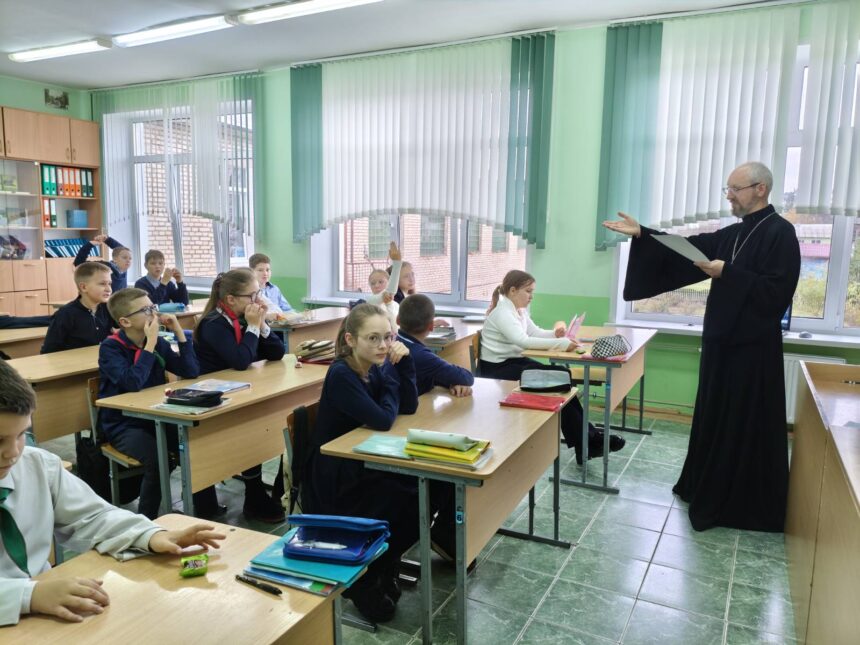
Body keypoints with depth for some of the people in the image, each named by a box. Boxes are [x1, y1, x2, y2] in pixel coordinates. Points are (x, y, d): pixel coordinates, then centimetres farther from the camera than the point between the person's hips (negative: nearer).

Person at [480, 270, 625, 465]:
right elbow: (523, 340, -32)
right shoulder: (502, 313, -18)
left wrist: (554, 333, -4)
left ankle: (585, 438, -10)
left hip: (514, 361, 9)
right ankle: (585, 441, -11)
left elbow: (535, 332, 18)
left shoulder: (519, 310, 12)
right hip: (497, 368, -9)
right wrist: (561, 343, -36)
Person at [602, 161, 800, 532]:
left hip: (753, 347, -8)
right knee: (714, 419, 16)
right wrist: (641, 235, -6)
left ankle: (746, 505, 17)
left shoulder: (781, 233, -12)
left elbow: (777, 291, -21)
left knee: (746, 427, 2)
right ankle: (707, 489, 31)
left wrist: (728, 274, -24)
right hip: (723, 340, 8)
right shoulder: (731, 235, 12)